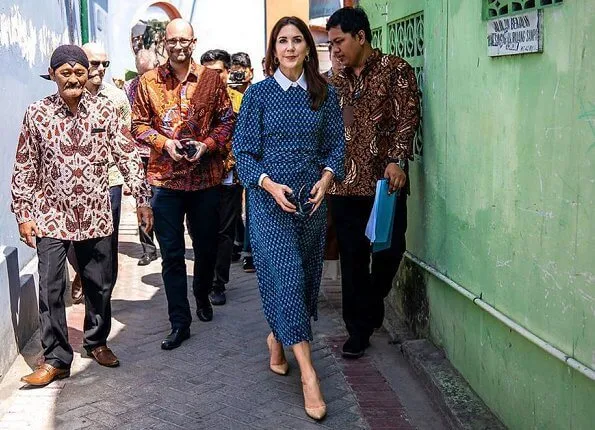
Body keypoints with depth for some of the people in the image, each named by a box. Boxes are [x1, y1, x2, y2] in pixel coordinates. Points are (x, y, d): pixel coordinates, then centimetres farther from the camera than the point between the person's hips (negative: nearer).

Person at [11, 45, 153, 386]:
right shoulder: (37, 113, -4)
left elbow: (128, 156, 0)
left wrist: (143, 199, -4)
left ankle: (97, 341, 33)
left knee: (100, 284, 11)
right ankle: (56, 359, 11)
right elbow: (25, 169, 1)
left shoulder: (105, 109, -1)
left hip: (95, 214, 2)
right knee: (51, 288, -1)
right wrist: (23, 214, -1)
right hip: (51, 216, -1)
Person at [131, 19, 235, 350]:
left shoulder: (211, 79, 2)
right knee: (172, 254, 1)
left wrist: (207, 144, -12)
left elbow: (227, 120, 4)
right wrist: (164, 142, -12)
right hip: (165, 178, -1)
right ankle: (180, 323, 9)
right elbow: (139, 124, 5)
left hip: (206, 177, 1)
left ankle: (202, 295, 42)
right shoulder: (149, 82, 2)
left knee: (207, 245, 15)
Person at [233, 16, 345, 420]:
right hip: (270, 199, -3)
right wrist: (271, 186, -16)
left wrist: (325, 179, -9)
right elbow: (244, 150, -2)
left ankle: (276, 337, 37)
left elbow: (335, 145, 9)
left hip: (312, 200, 4)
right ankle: (309, 375, -7)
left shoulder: (325, 94, 6)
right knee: (286, 276, -10)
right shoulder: (259, 93, -2)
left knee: (306, 276, 11)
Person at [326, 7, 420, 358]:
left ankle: (370, 312, 27)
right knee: (352, 259, 5)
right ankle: (359, 329, 16)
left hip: (385, 183, -4)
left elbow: (407, 118, -8)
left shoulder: (395, 70, 1)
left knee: (389, 251, 1)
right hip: (345, 185, 4)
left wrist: (397, 160, -21)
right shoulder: (337, 82, 15)